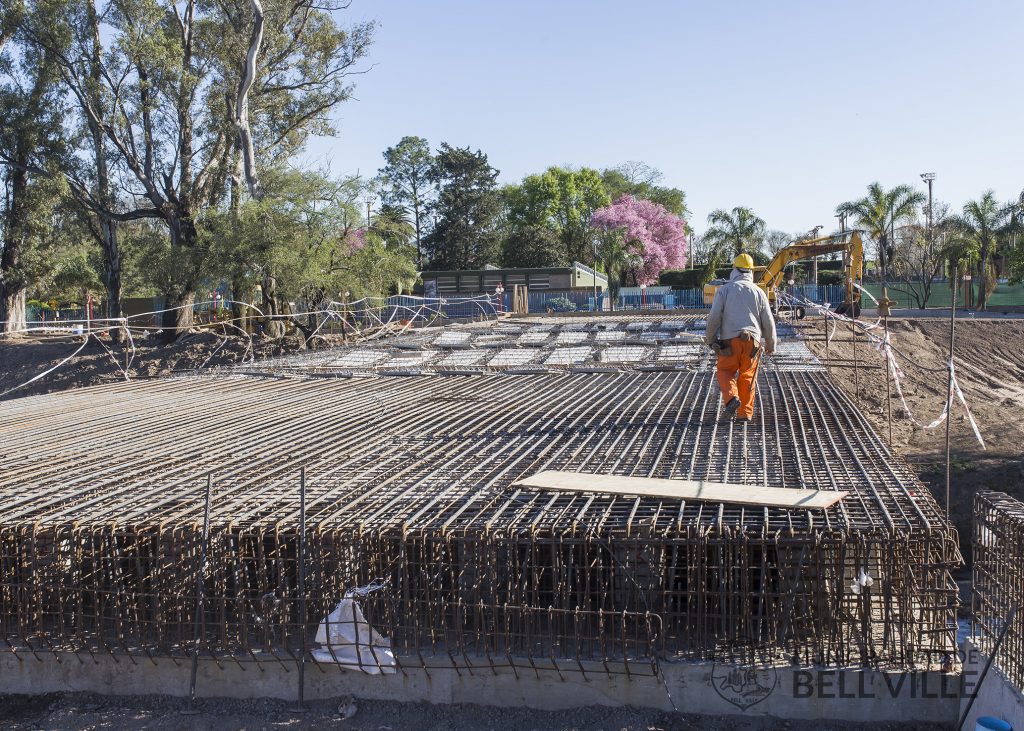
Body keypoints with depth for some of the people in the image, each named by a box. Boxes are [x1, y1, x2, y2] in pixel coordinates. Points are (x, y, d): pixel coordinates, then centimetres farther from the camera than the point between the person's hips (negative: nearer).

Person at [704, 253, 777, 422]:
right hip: (752, 341, 2)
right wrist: (771, 344, 21)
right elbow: (768, 322, 10)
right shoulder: (758, 292, 9)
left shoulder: (725, 289, 2)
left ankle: (732, 398, -11)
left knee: (725, 371, 14)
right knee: (747, 376, 11)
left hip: (730, 341, -2)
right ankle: (745, 413, 10)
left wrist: (711, 340, 8)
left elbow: (714, 316, -4)